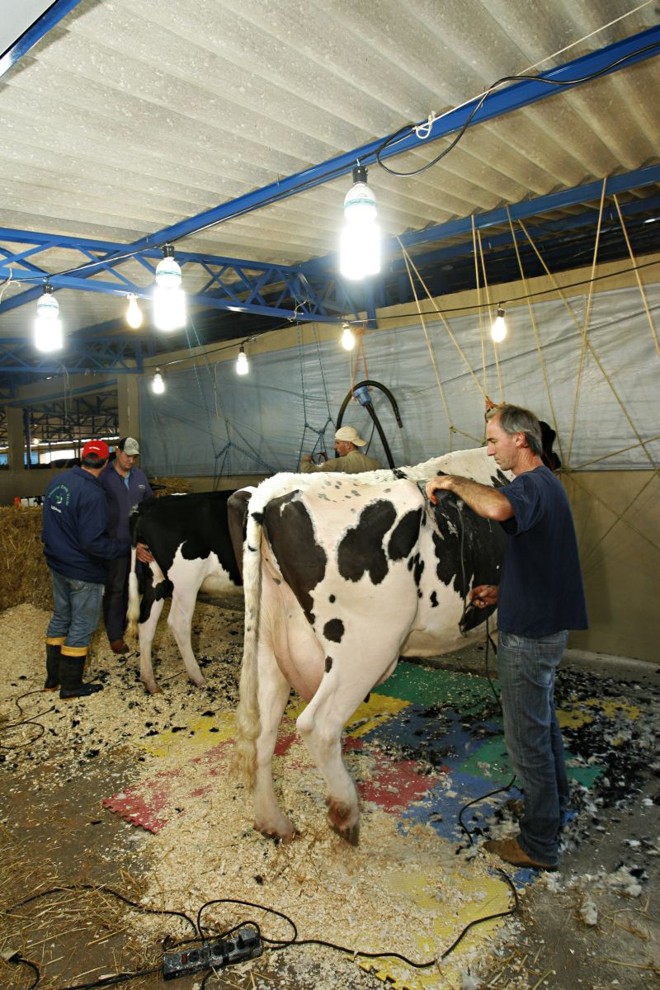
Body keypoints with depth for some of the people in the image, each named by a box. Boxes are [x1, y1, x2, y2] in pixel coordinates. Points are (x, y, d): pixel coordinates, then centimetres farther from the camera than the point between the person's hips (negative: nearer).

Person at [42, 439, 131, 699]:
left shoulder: (57, 481, -1)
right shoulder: (93, 494, -25)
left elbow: (49, 521, 12)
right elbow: (93, 542, -28)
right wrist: (126, 546, -18)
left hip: (57, 562, 8)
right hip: (83, 570, -8)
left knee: (61, 616, 21)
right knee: (82, 624, 7)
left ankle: (53, 677, 33)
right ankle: (71, 685, 18)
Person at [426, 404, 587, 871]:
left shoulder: (533, 486, -22)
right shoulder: (546, 484, 12)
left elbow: (497, 507, -48)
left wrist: (453, 481, -30)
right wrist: (502, 590, 12)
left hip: (529, 634, -11)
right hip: (545, 623, 11)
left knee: (527, 737, 4)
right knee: (543, 721, 26)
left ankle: (539, 845, 19)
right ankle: (555, 804, 45)